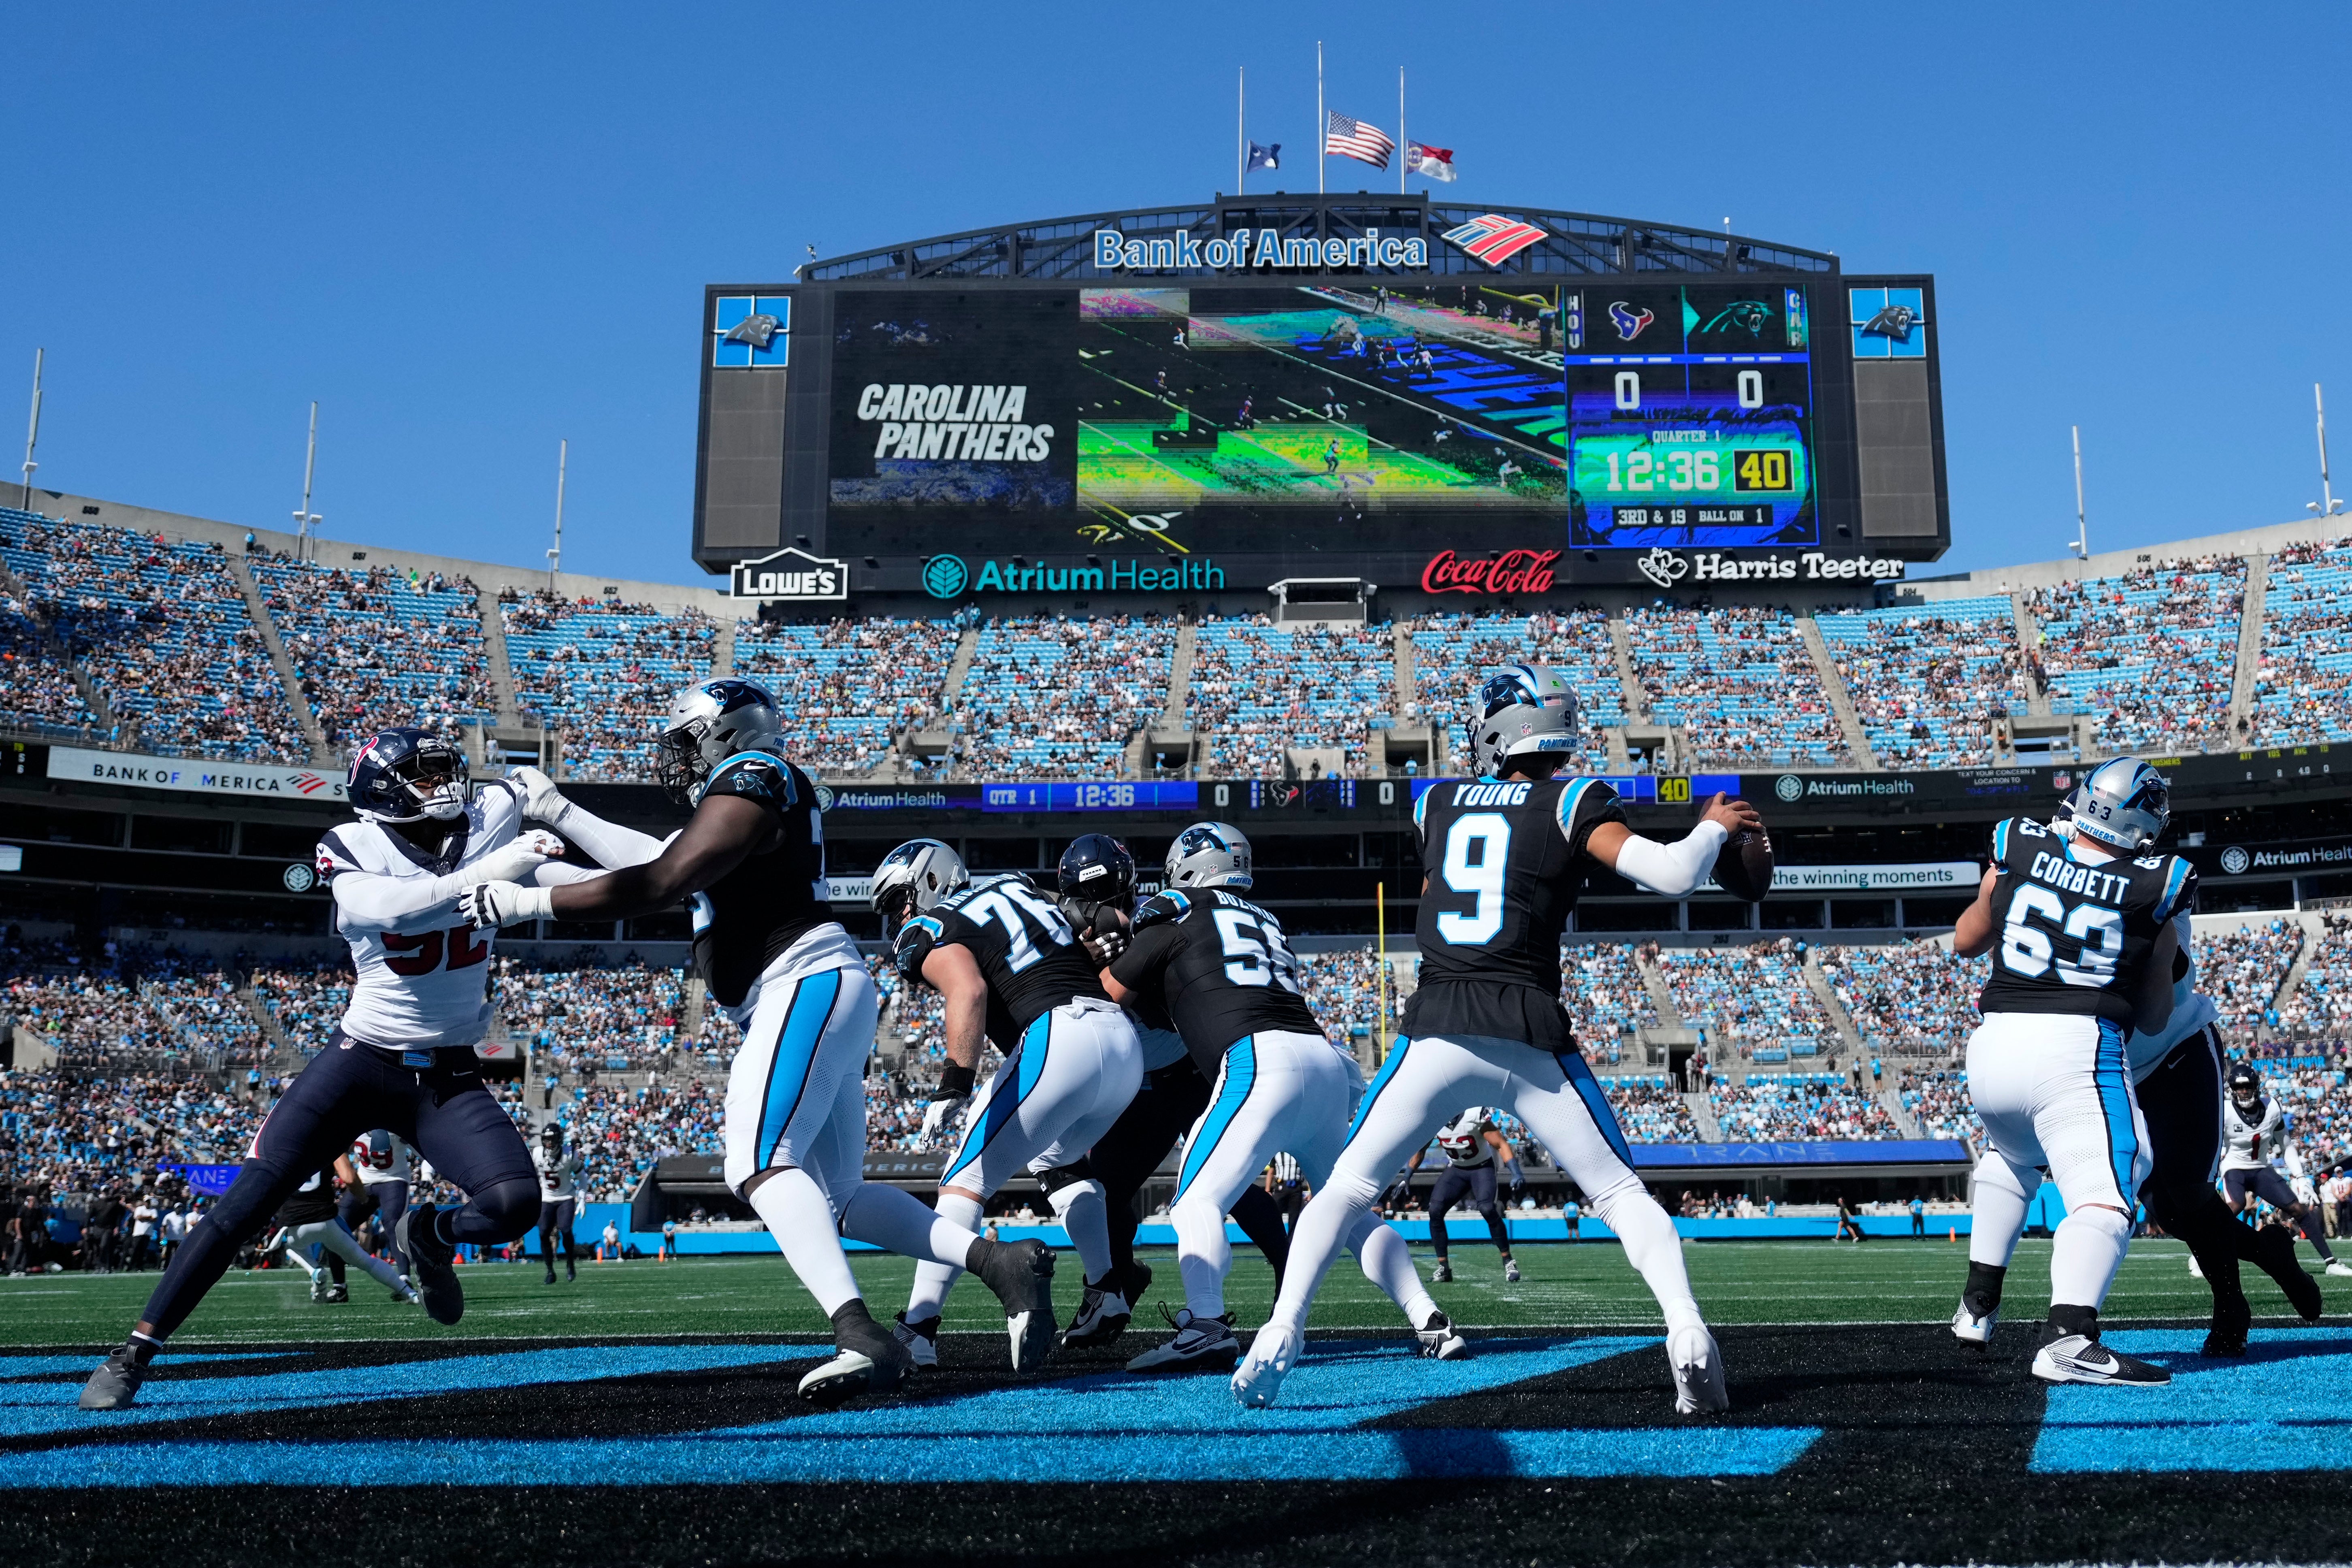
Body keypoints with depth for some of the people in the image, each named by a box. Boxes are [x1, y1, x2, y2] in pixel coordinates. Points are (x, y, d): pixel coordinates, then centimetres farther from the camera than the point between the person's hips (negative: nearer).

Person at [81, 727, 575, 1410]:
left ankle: (430, 1235, 18)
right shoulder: (352, 848, -10)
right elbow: (382, 909, -30)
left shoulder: (491, 822, -2)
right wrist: (481, 874, -36)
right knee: (247, 1202, -8)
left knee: (515, 1205, -17)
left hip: (450, 1078, 2)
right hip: (361, 1060, -2)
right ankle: (133, 1355, 5)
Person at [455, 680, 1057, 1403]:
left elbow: (656, 887, -16)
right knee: (837, 1195, 10)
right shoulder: (746, 800, 23)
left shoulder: (749, 786, -7)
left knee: (760, 1164, -22)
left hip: (808, 986, -10)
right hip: (813, 1000, 10)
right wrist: (557, 811, 34)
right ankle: (1003, 1264, 3)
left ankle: (861, 1337, -34)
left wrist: (529, 901, -10)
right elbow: (659, 863, 31)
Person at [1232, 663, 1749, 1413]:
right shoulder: (1570, 805, 4)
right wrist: (1715, 826, 14)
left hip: (1437, 1034, 1)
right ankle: (1687, 1333, -6)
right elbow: (1674, 877, -6)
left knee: (1347, 1186, 12)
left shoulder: (1435, 804, 13)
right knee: (1621, 1193, 11)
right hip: (1530, 1040, -1)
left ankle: (1281, 1334, 0)